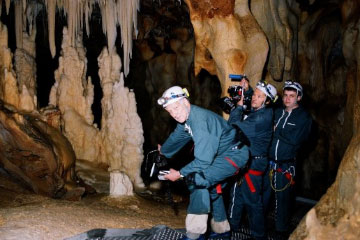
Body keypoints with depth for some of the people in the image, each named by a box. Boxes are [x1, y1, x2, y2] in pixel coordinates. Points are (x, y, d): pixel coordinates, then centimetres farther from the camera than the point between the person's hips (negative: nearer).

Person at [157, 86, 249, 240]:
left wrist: (179, 174, -21)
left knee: (196, 178, -25)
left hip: (234, 155, -11)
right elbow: (176, 138, 21)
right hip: (221, 155, 11)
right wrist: (162, 152, 37)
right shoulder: (185, 118, -1)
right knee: (211, 188, 25)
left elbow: (203, 160, -31)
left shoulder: (200, 120, -30)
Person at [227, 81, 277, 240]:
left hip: (253, 164, -10)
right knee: (237, 195, 21)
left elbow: (236, 127, -29)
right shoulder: (254, 112, 5)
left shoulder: (263, 117, -23)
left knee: (252, 200, 0)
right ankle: (232, 225, 37)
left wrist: (238, 107, -14)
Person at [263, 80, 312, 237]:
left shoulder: (304, 117, -4)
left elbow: (294, 139, -16)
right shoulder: (277, 112, 10)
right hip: (268, 161, 4)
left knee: (282, 198, 8)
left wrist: (276, 130, -11)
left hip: (286, 165, -3)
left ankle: (281, 230, 23)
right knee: (262, 194, 8)